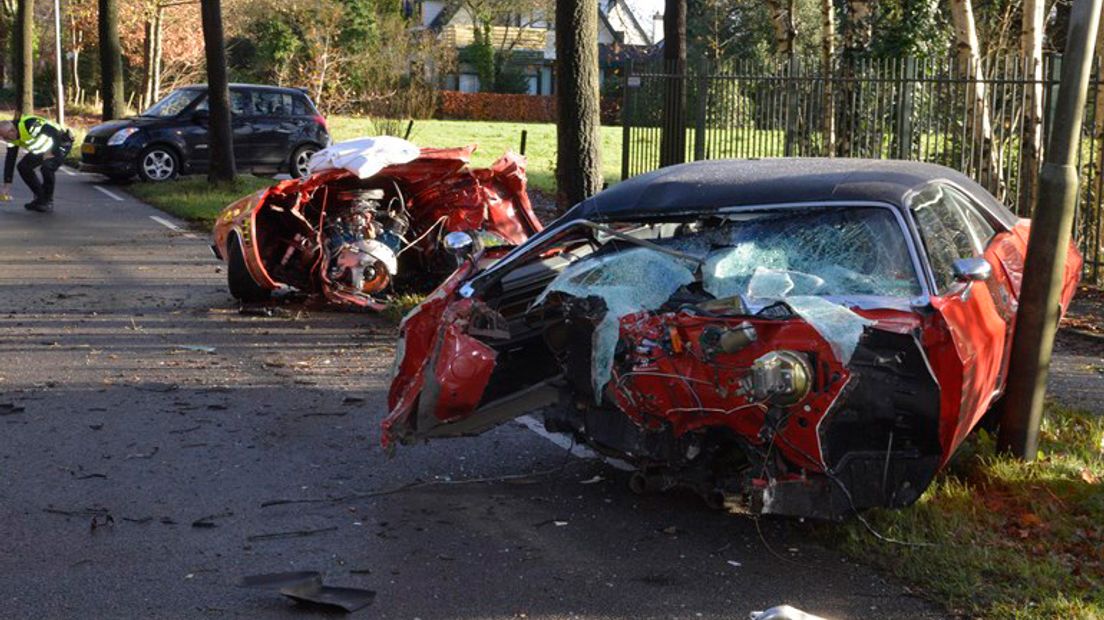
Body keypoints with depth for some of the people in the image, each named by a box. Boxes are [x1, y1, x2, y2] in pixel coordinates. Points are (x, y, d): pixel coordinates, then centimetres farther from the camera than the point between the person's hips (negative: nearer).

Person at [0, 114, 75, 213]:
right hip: (44, 148, 9)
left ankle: (48, 202, -11)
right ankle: (40, 198, 12)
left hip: (61, 143, -9)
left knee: (47, 167, -30)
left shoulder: (28, 124, -34)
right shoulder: (13, 138, -5)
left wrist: (52, 152, -29)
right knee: (23, 166, 1)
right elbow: (10, 160, 1)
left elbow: (55, 133, -34)